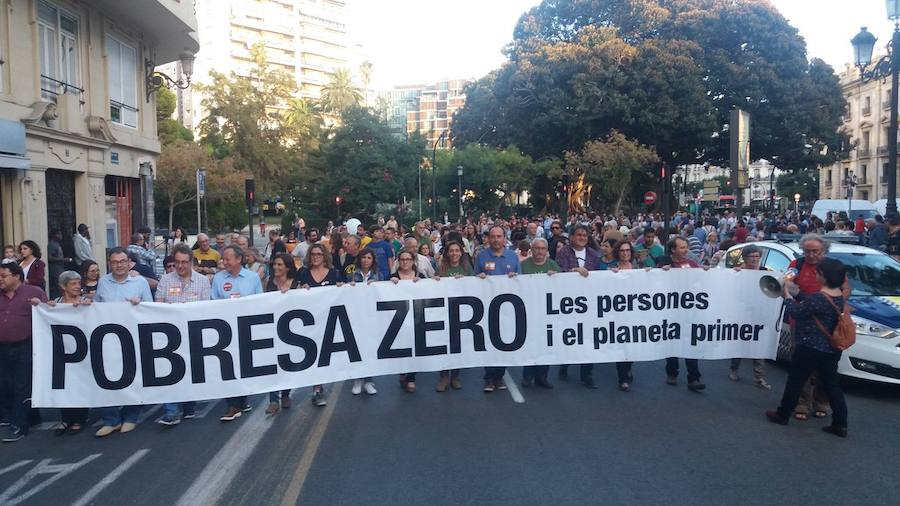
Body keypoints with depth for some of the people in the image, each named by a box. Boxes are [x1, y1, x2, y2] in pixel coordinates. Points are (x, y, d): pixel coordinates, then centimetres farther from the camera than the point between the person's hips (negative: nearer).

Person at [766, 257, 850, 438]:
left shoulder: (817, 298, -24)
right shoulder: (840, 296, 2)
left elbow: (795, 312, -10)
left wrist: (787, 294, 3)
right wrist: (793, 293, 10)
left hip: (810, 349, -7)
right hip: (832, 350, 7)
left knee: (795, 381, 7)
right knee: (832, 385, 13)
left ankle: (783, 415, 20)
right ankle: (840, 424, 14)